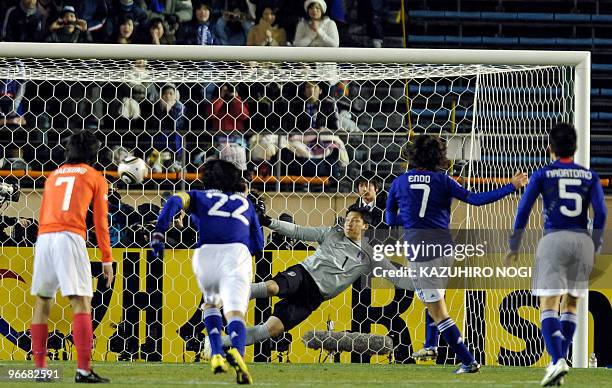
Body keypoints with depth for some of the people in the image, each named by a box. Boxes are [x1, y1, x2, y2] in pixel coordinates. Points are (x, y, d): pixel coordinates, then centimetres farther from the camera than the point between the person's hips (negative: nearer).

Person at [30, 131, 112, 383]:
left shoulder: (54, 176, 25)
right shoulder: (96, 178, 13)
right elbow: (101, 222, 8)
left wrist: (41, 252, 31)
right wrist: (107, 260, 10)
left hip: (44, 237, 5)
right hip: (70, 238, -5)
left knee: (42, 302, 13)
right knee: (81, 303, -8)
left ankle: (39, 368, 10)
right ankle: (83, 370, -18)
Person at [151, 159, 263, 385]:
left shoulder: (200, 197, 25)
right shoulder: (245, 203, 31)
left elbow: (175, 202, 3)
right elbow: (258, 245, 28)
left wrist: (159, 233, -6)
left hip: (206, 253, 0)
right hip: (237, 253, 0)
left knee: (211, 303, 28)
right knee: (235, 312, -13)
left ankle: (217, 355, 11)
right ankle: (236, 352, -44)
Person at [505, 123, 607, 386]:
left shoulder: (542, 175, 2)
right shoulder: (589, 176, 8)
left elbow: (523, 210, -1)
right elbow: (601, 213, 0)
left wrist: (514, 247, 7)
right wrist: (594, 248, 9)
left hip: (554, 239, -3)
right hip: (582, 240, 3)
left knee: (548, 306, -6)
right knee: (570, 305, 16)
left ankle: (557, 361, -26)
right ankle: (560, 363, 10)